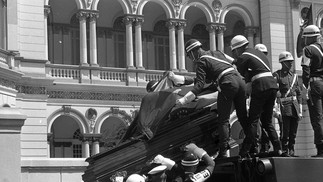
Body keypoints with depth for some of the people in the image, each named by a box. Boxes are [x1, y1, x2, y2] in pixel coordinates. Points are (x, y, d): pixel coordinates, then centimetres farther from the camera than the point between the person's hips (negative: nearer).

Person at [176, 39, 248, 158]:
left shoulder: (201, 61, 2)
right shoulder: (217, 53, 25)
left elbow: (200, 85, -9)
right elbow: (234, 62, 34)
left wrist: (184, 99, -12)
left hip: (228, 84, -7)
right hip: (239, 80, 8)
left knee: (223, 120, -4)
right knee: (243, 117, 17)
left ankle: (223, 152, -11)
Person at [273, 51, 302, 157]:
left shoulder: (294, 76, 17)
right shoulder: (277, 75, 0)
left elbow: (299, 93, 18)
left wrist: (300, 110, 14)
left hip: (295, 104, 5)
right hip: (285, 104, -5)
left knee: (293, 131, 5)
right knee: (286, 129, -10)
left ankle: (291, 150, 13)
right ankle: (285, 151, -3)